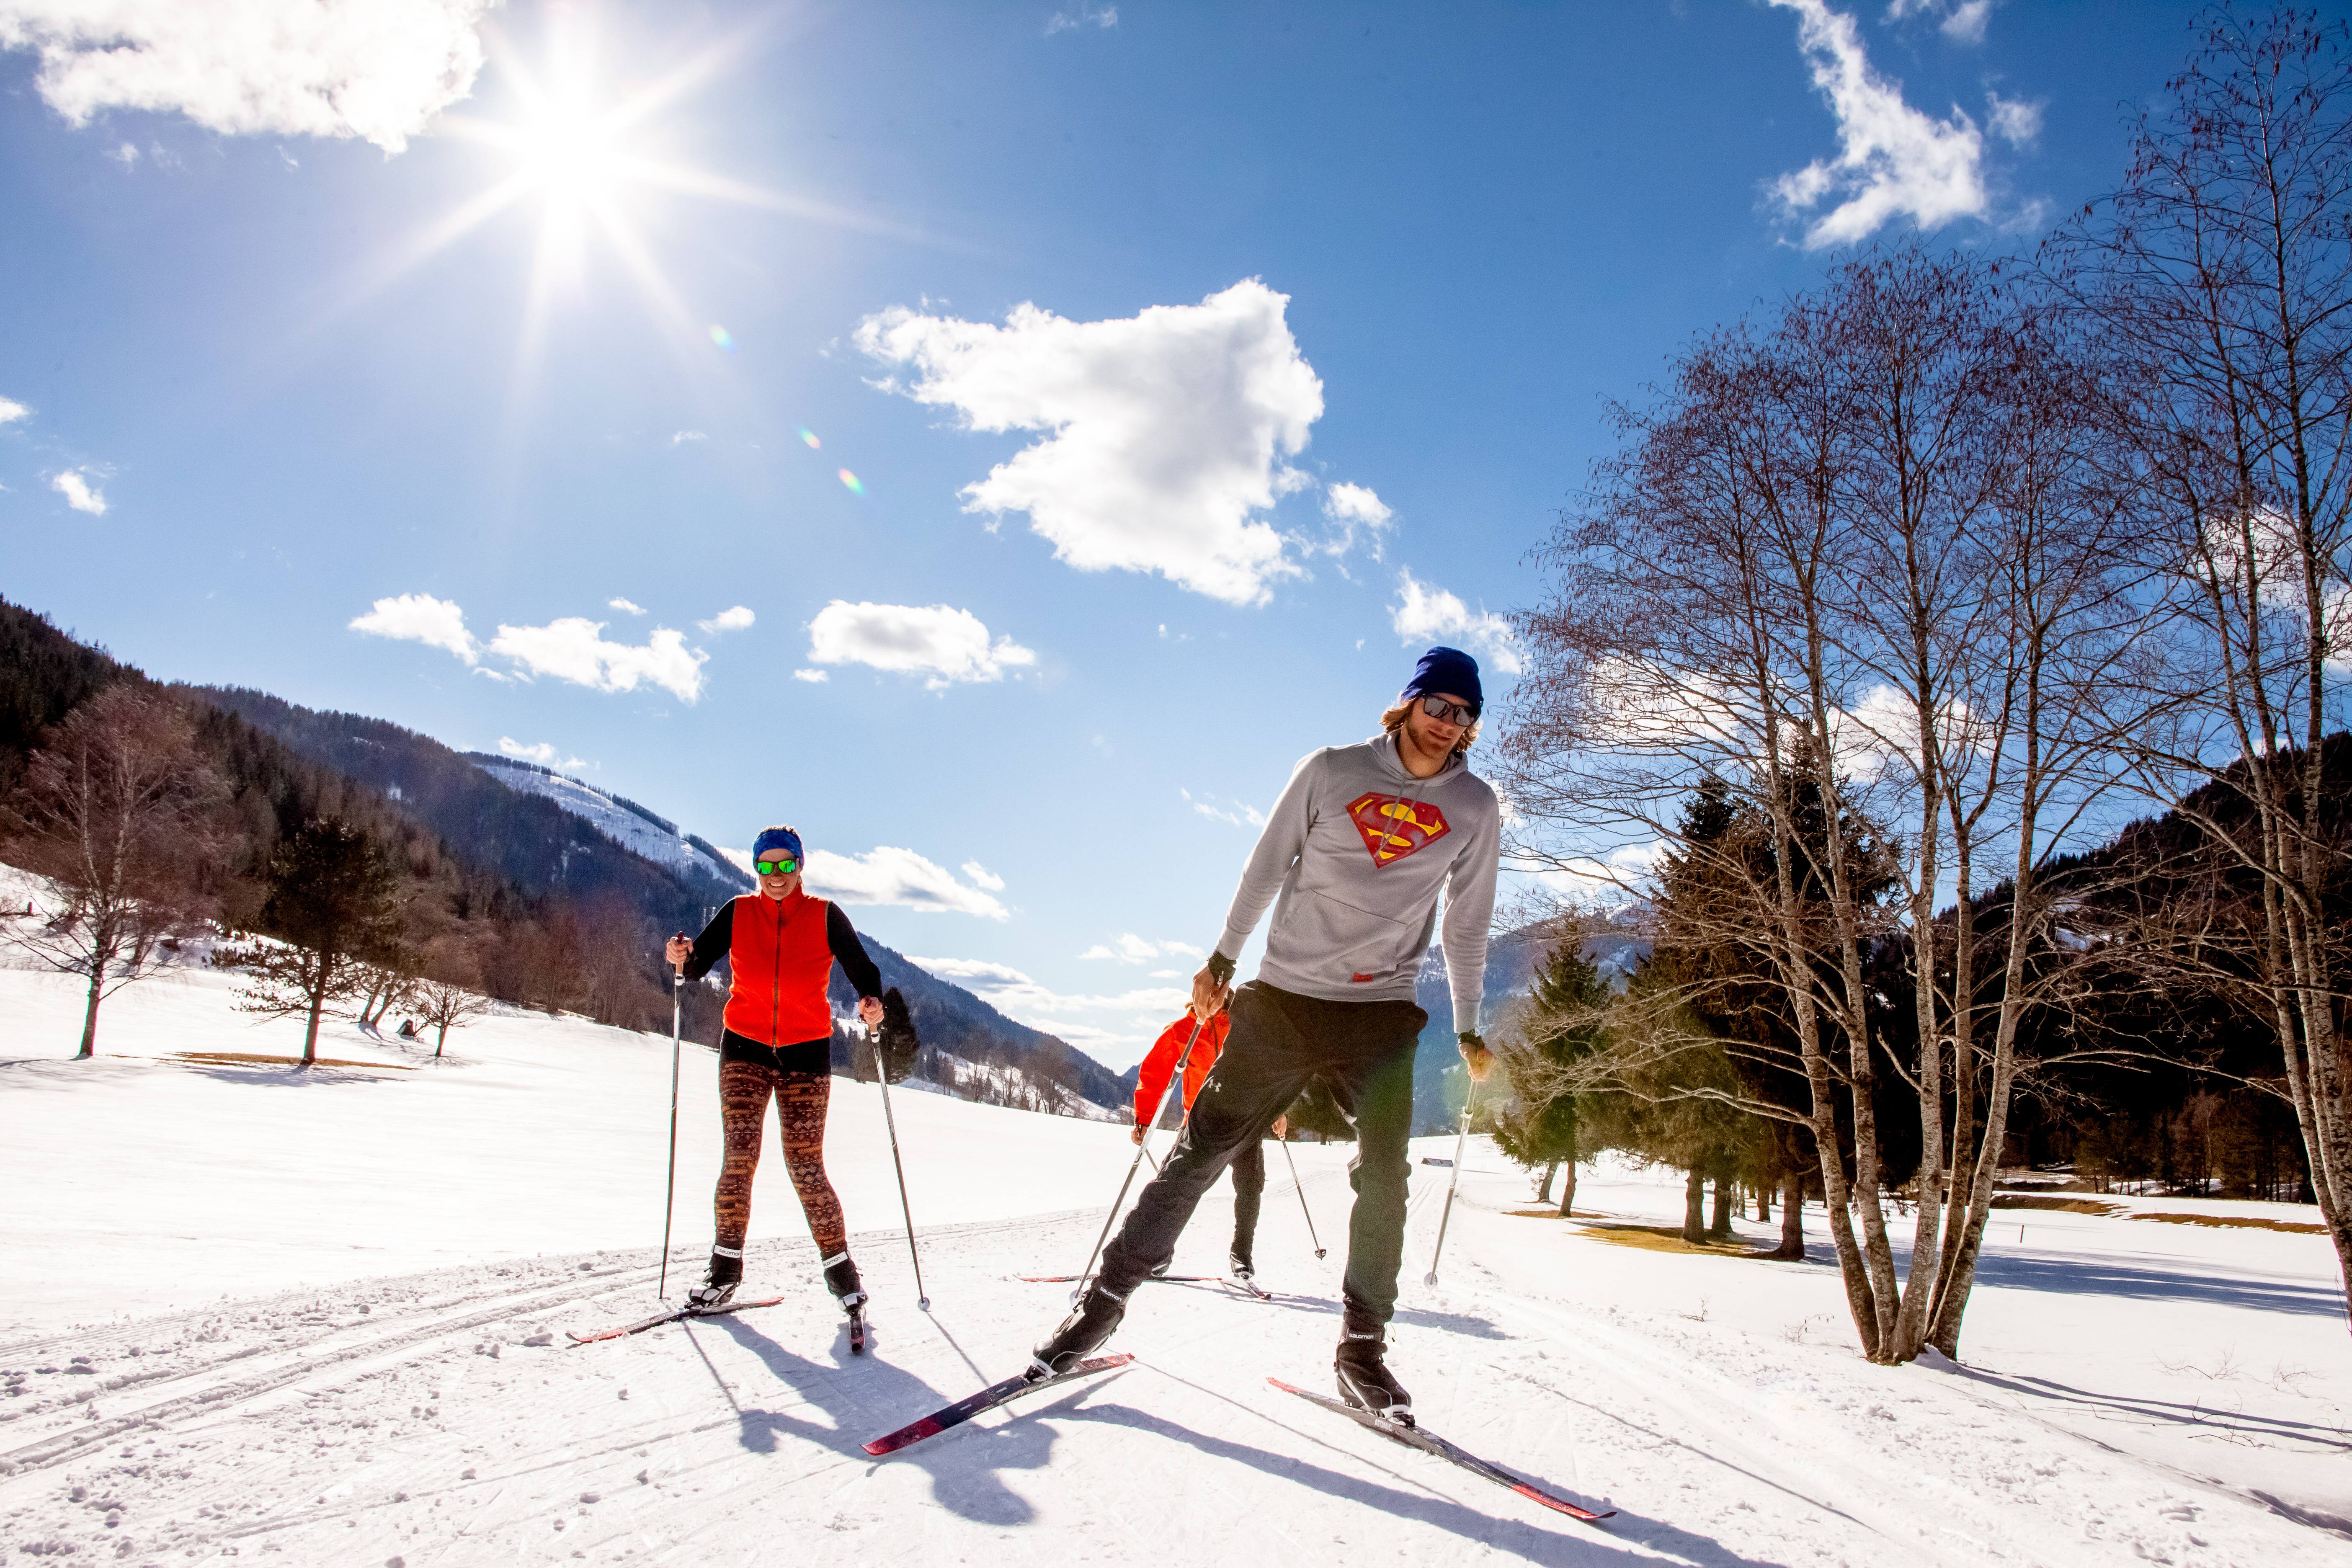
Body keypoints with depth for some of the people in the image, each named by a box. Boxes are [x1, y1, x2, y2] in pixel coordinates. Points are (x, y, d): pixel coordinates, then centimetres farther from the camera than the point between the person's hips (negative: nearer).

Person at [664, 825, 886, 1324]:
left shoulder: (824, 916, -2)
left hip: (806, 1051, -1)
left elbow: (862, 969, -1)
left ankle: (839, 1266, 7)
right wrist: (681, 958, -26)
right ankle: (726, 1268, 9)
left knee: (805, 1165, -5)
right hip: (745, 1047, 2)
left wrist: (871, 1003, -22)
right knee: (739, 1158, -4)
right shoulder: (738, 913, 2)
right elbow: (697, 965, -3)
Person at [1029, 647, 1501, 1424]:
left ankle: (1362, 1350, 8)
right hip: (1284, 995, -1)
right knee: (1202, 1148, -1)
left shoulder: (1475, 809, 4)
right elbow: (1265, 869, 6)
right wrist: (1223, 959, 7)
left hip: (1382, 1014, 1)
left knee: (1384, 1177, -8)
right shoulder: (1331, 771, -2)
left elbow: (1466, 926, 12)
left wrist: (1468, 1030, 13)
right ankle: (1106, 1299, 9)